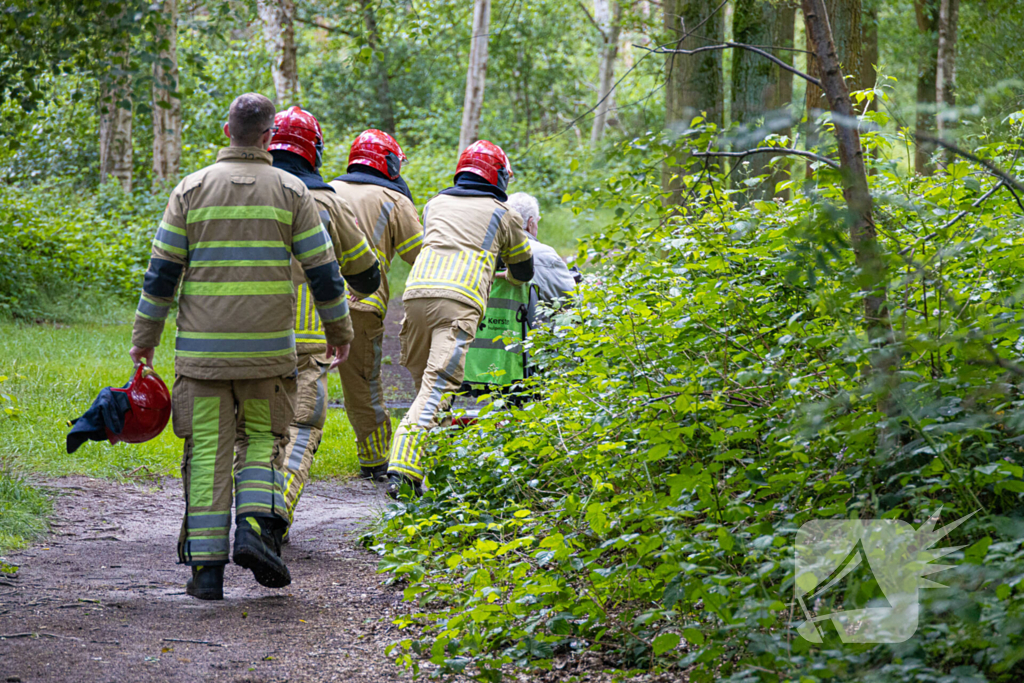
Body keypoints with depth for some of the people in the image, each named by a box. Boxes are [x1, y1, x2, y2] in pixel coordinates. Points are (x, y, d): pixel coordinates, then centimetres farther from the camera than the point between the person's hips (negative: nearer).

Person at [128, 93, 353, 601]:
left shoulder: (192, 189, 2)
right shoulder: (291, 192, 2)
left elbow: (162, 271, 3)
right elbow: (323, 270, 4)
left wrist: (144, 338, 11)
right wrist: (339, 331, 17)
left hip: (203, 348, 0)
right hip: (267, 348, 0)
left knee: (208, 450, 3)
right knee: (262, 439, 14)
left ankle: (206, 564, 0)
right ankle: (256, 526, -8)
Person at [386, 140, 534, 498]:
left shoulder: (435, 204, 27)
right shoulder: (502, 213, 19)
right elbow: (524, 270, 31)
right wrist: (508, 277, 55)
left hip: (417, 291, 4)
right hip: (460, 298, -4)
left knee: (425, 381, 17)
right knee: (438, 385, -13)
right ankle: (404, 468, -28)